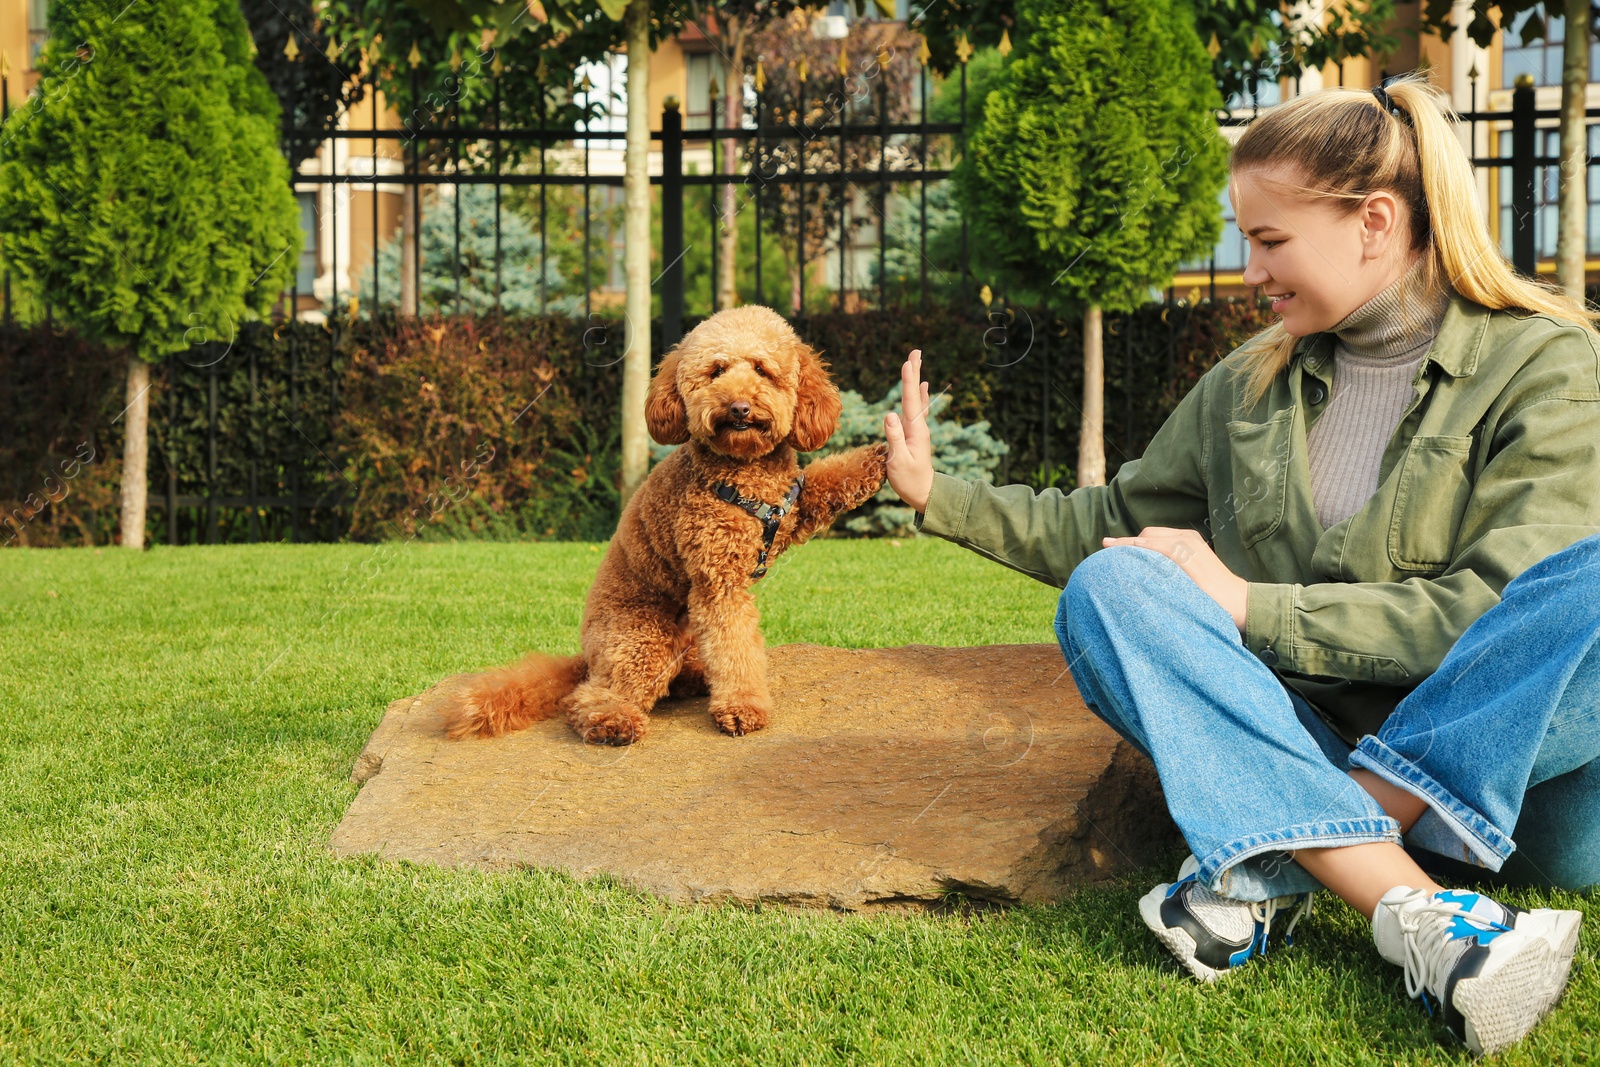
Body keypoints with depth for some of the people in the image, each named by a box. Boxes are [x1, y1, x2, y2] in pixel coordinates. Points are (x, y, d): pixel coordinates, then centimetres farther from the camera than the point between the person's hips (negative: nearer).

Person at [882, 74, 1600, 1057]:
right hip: (1295, 747, 4)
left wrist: (1250, 606, -15)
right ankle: (1420, 915, -38)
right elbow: (1113, 520, 24)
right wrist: (941, 498, 16)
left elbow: (1489, 613, -15)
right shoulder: (1250, 385, 12)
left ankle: (1269, 870, -32)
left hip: (1517, 760, -4)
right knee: (1108, 584, -20)